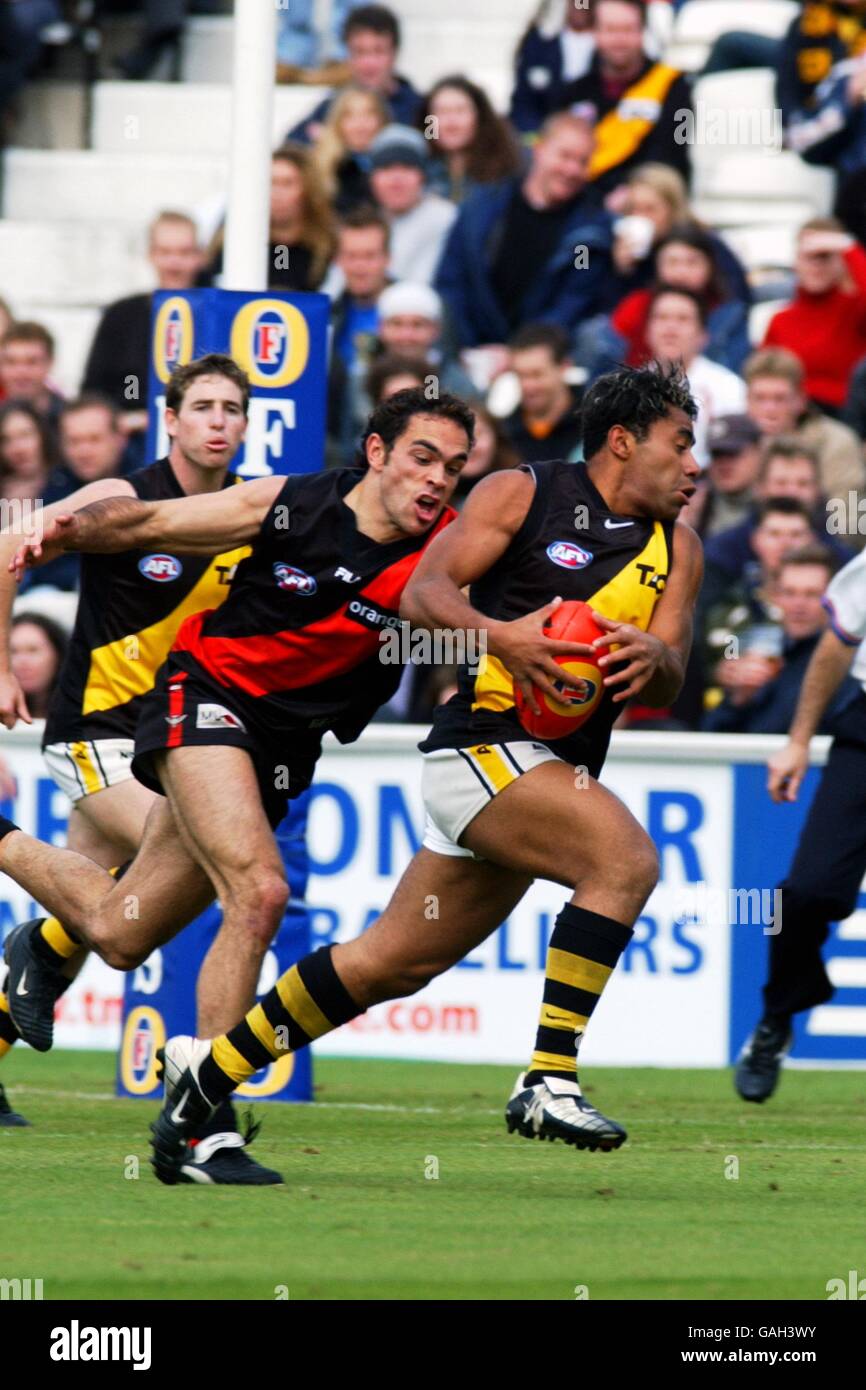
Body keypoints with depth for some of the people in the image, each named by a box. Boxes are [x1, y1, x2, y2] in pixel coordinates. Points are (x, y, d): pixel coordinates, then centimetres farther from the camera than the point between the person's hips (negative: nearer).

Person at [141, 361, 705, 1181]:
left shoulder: (676, 550, 14)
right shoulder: (522, 496, -1)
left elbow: (665, 686, 8)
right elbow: (424, 593, -7)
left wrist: (652, 658, -16)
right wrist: (498, 634, -26)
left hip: (556, 768, 7)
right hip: (482, 742, -7)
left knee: (392, 963, 11)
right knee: (625, 858, -28)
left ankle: (212, 1069, 24)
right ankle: (548, 1081, -27)